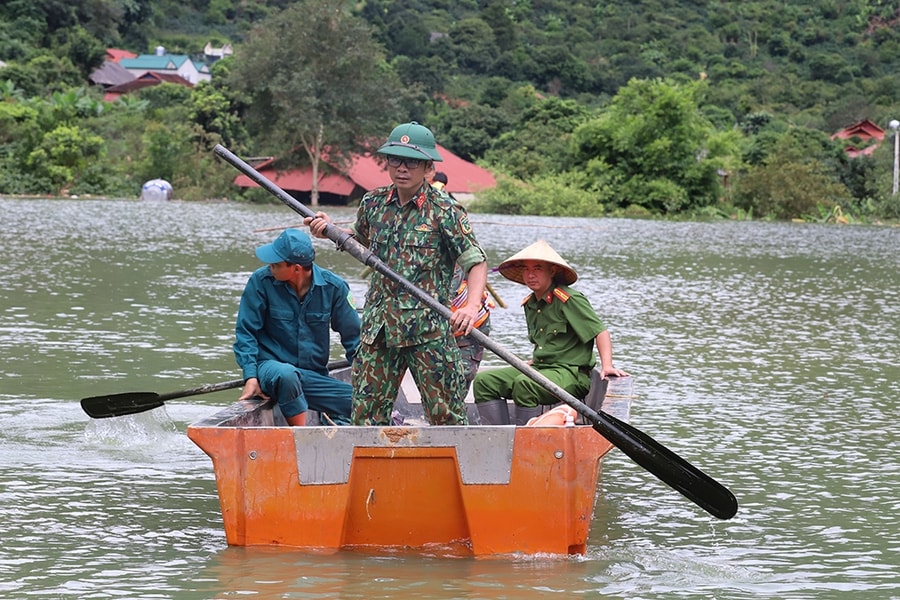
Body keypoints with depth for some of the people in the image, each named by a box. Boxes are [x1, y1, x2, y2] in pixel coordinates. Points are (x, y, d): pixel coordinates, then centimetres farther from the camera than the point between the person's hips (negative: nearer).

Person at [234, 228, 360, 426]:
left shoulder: (332, 287, -2)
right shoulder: (261, 281, -8)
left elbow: (353, 337, 8)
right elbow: (245, 332, -2)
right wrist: (251, 377, -13)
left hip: (315, 376, 2)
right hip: (272, 365, -2)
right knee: (286, 375, -40)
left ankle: (333, 419, 6)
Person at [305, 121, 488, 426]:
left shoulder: (444, 211, -7)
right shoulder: (373, 203, 8)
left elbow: (476, 261, -7)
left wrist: (472, 305, -23)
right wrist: (329, 231, 9)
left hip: (429, 331, -5)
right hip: (378, 328, 5)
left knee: (445, 413, -2)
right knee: (366, 415, 4)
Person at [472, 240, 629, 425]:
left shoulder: (569, 300, -10)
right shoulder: (529, 304, 15)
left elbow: (600, 331, -11)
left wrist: (607, 366, -22)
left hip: (571, 373, -9)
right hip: (539, 369, 9)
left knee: (524, 384, -36)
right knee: (484, 380, -5)